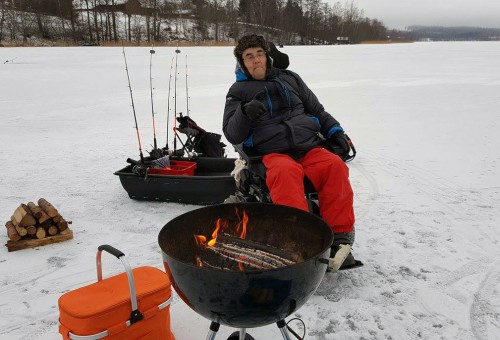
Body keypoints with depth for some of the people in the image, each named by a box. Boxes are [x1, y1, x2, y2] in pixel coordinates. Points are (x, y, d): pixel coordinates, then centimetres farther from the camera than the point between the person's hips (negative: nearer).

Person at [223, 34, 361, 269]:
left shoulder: (289, 78, 23)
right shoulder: (239, 91, 15)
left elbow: (317, 109, 29)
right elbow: (232, 135, 6)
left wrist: (335, 131, 13)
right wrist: (245, 113, -13)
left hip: (309, 148, 3)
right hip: (273, 153, -3)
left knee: (335, 166, -27)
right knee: (285, 172, -38)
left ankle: (339, 238, -24)